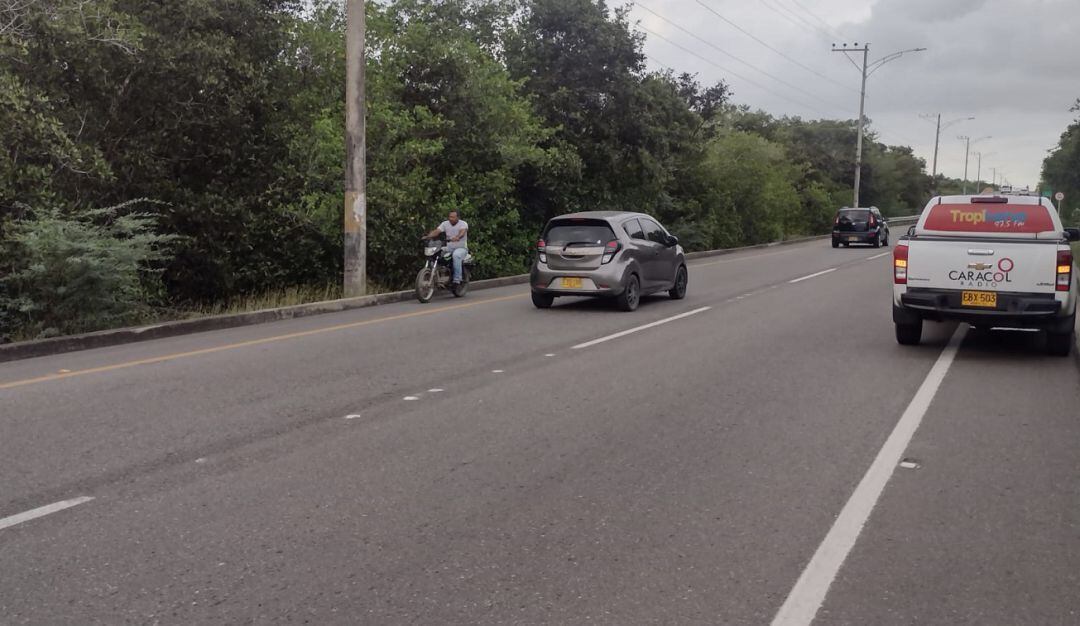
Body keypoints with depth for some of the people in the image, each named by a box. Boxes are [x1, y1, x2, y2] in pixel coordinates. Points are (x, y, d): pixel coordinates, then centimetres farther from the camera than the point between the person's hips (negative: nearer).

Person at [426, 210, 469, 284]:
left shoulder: (463, 223, -7)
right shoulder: (445, 224, 7)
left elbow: (462, 232, -28)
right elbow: (437, 231, -6)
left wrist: (457, 237, -51)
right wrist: (428, 236, -26)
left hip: (461, 248, -5)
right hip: (449, 248, 5)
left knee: (456, 255, -39)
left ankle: (457, 279, -38)